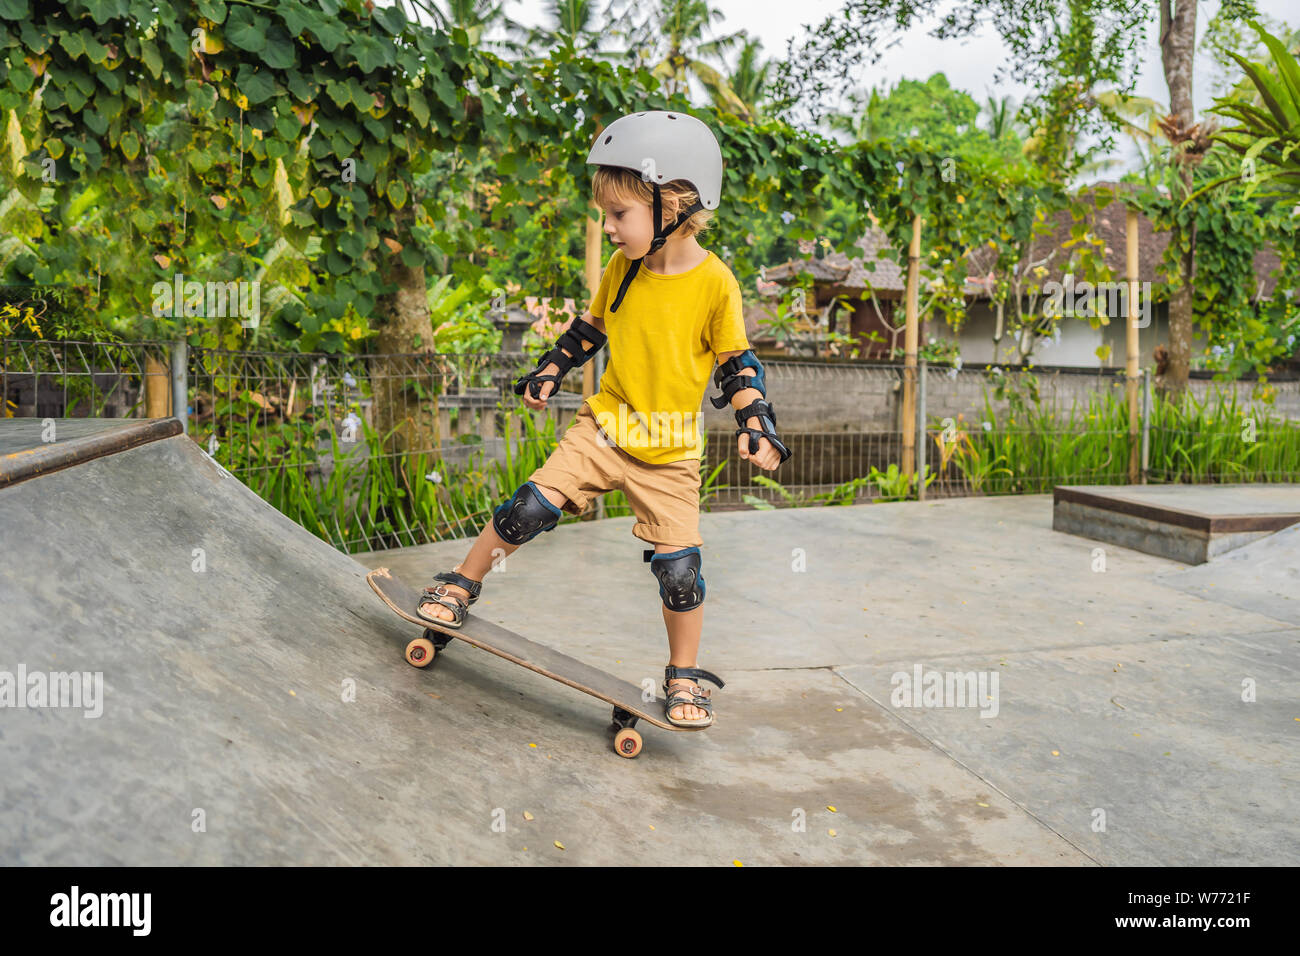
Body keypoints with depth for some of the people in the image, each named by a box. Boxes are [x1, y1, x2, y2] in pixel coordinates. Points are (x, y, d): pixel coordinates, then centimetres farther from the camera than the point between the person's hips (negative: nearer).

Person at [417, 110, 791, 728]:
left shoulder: (715, 283, -13)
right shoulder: (622, 269, 0)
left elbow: (737, 363, -4)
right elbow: (590, 326, 17)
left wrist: (755, 423, -15)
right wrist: (549, 372, 14)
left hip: (670, 452, -3)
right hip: (603, 427, 3)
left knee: (678, 567, -2)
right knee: (530, 508, -8)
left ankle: (684, 677, 18)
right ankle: (462, 584, 16)